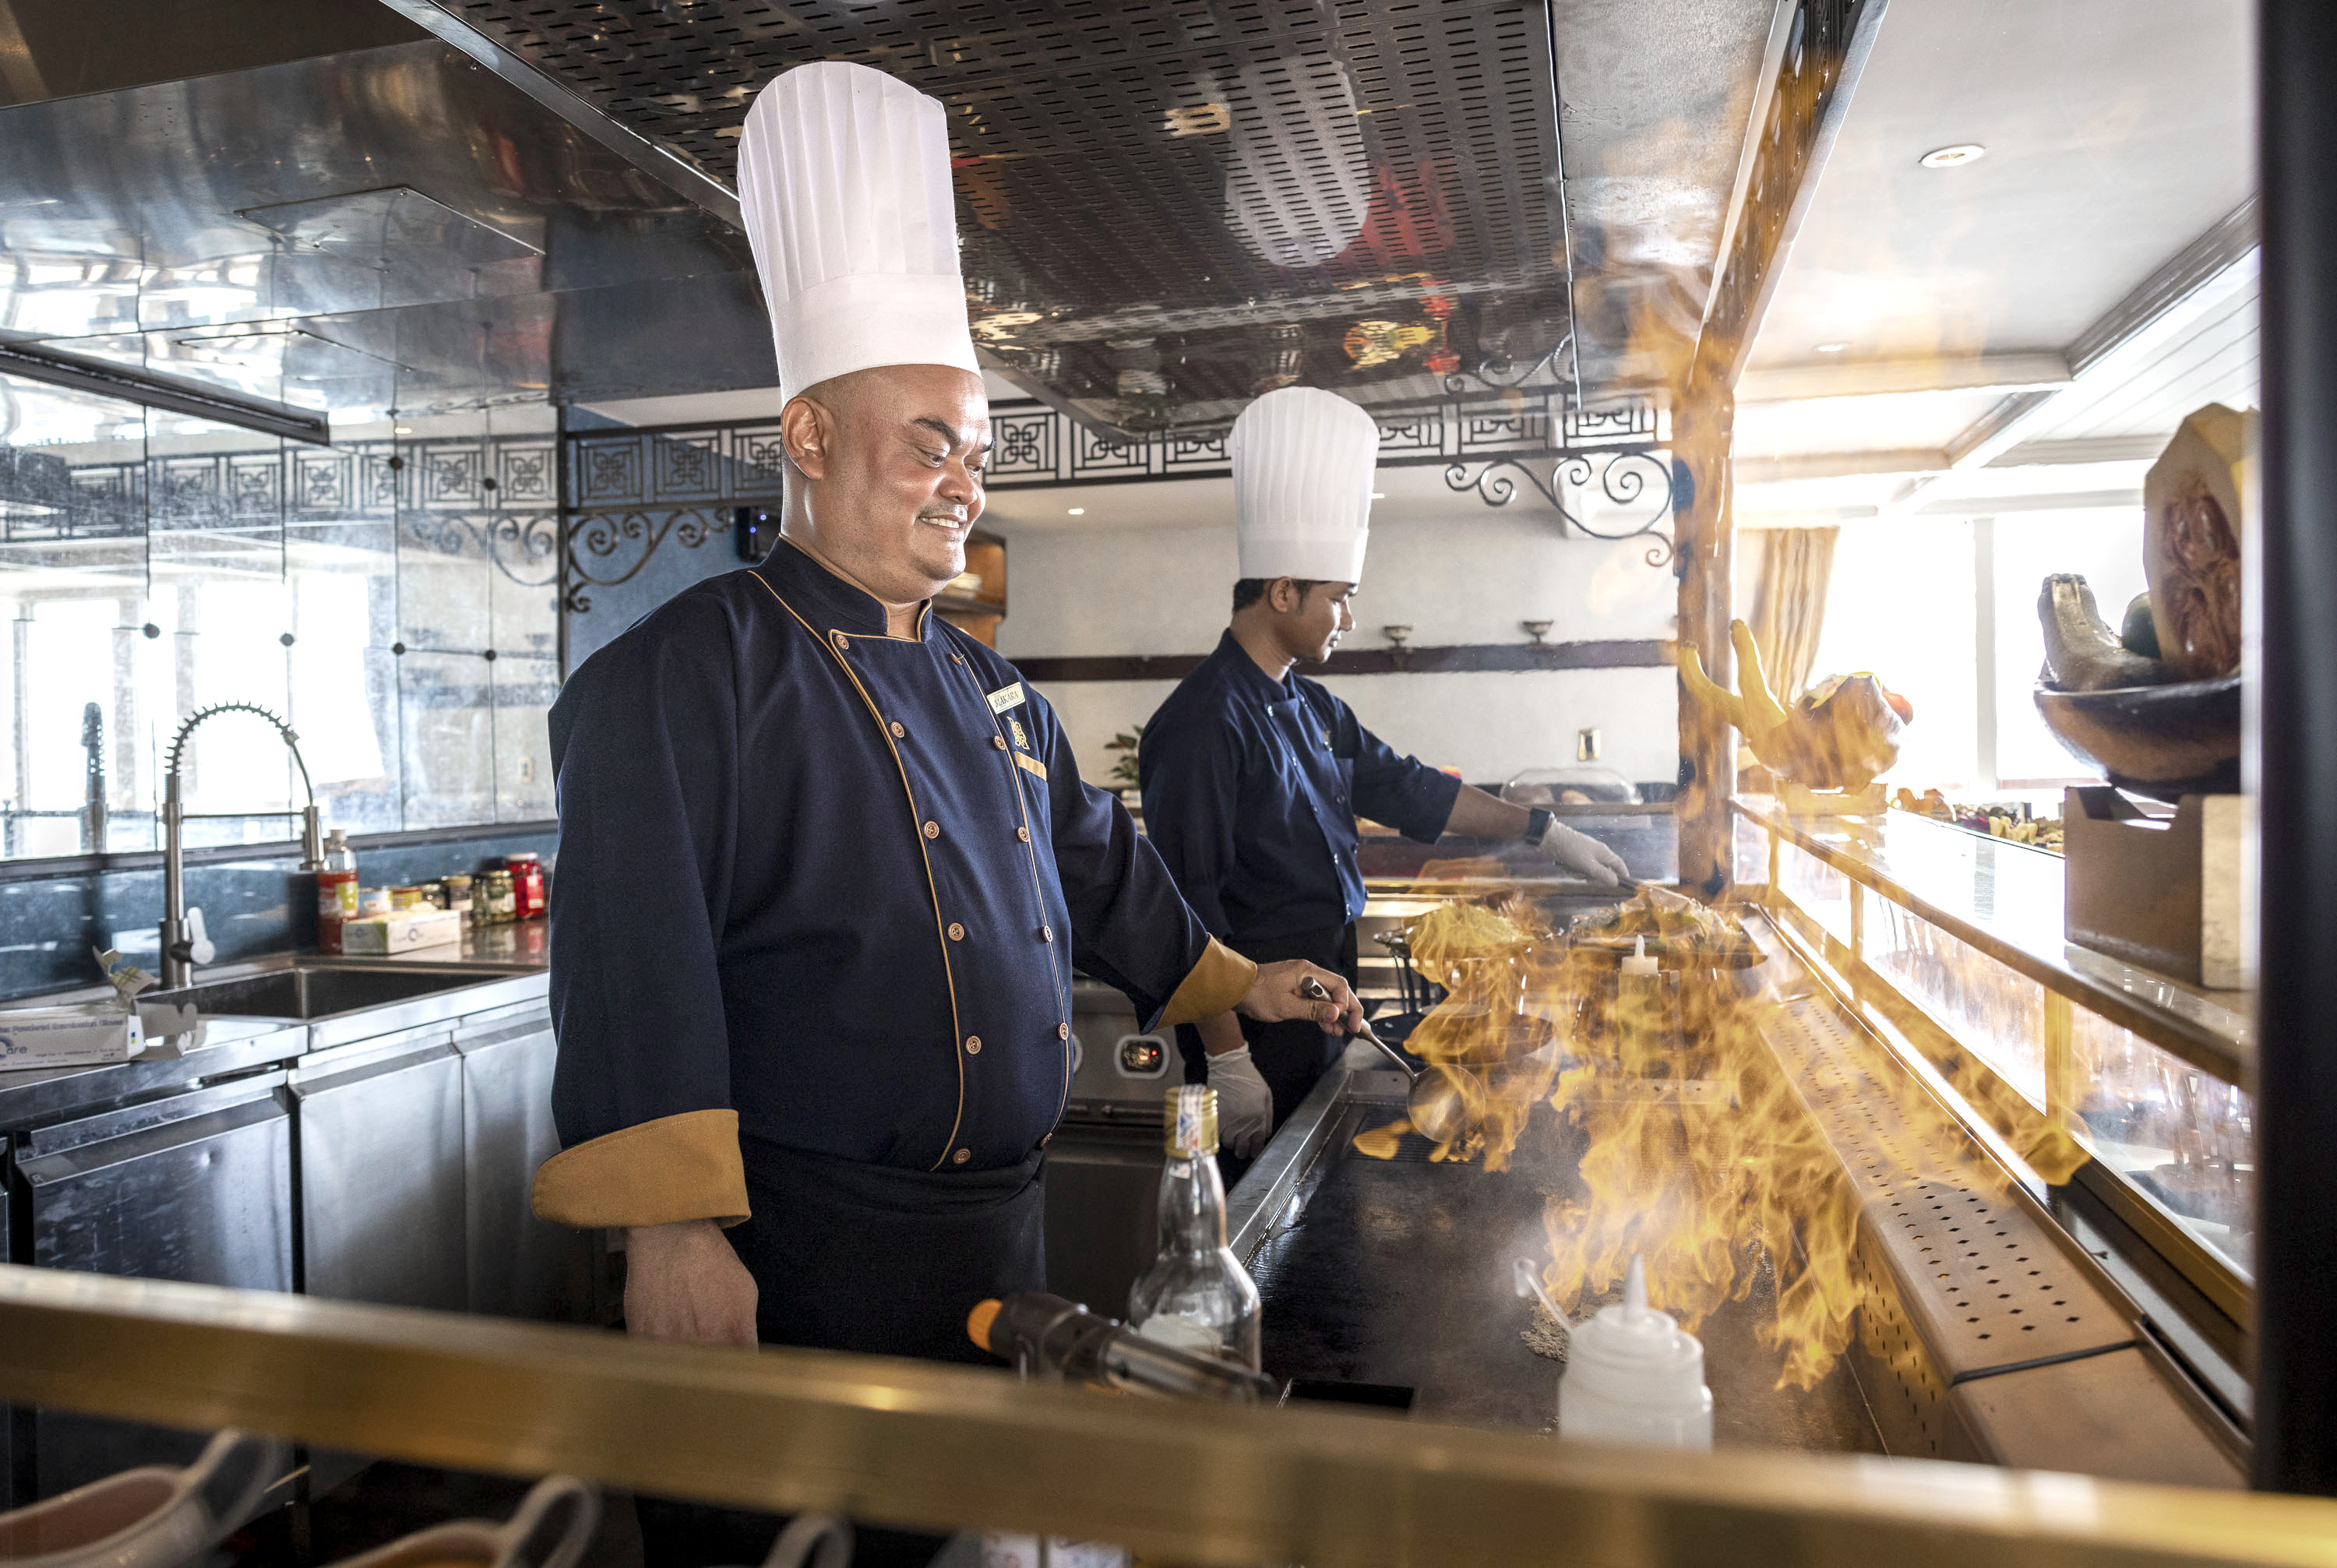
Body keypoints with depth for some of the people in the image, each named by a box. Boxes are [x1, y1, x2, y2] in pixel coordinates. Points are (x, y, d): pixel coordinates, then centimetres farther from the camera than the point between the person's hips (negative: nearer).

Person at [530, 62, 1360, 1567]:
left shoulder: (988, 683, 13)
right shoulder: (686, 672, -13)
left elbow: (1096, 862, 24)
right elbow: (636, 958, -21)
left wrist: (1231, 981, 27)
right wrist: (672, 1228, -25)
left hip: (1001, 1232, 8)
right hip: (799, 1262, -7)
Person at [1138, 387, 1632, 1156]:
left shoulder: (1311, 707, 11)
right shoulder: (1204, 724, -19)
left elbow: (1403, 787, 19)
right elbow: (1190, 912, -22)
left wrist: (1542, 831, 17)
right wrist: (1227, 1062, -22)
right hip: (1252, 1033, -9)